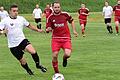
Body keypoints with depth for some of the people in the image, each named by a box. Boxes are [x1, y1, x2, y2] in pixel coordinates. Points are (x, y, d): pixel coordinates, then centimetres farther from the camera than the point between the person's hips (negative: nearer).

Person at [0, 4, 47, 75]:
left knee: (33, 51, -24)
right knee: (22, 61, 2)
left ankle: (38, 65, 0)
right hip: (13, 45, -2)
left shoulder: (21, 19, 4)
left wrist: (37, 29, 2)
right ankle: (28, 70, 32)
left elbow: (29, 26, 15)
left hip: (22, 40, 2)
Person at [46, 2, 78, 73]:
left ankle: (64, 59, 20)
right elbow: (48, 29, 3)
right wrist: (48, 29, -20)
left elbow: (71, 21, 17)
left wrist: (74, 30, 13)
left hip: (66, 38, -1)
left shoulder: (65, 14, -1)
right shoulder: (51, 17, -1)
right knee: (54, 56, -9)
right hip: (56, 38, 1)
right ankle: (56, 72, 11)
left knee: (68, 54, -19)